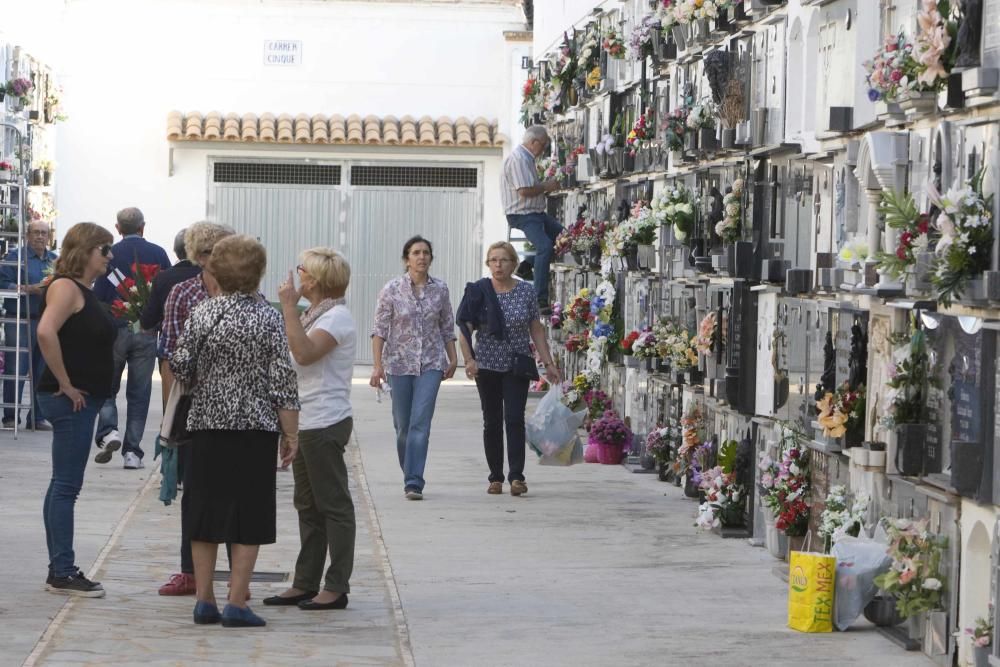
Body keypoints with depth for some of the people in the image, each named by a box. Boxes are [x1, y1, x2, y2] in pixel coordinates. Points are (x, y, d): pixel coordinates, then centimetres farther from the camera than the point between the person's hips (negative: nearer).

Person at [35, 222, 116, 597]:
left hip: (83, 399, 10)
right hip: (70, 399, -10)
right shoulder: (66, 287, -13)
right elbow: (46, 332, -27)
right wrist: (65, 385, -22)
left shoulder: (85, 290, 16)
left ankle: (59, 571, 16)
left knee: (64, 485, 11)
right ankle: (63, 573, -5)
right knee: (66, 485, -7)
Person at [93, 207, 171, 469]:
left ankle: (108, 432, -10)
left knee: (106, 388, 13)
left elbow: (98, 295, -7)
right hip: (147, 332, 1)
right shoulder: (158, 254, 0)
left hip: (114, 330, -1)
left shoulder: (110, 254, -5)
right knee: (139, 393, 7)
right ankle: (132, 452, 5)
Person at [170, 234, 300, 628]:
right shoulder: (268, 318, -6)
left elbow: (180, 367, 0)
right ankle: (236, 604, 0)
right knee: (249, 518, 2)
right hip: (255, 430, -3)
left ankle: (204, 600, 11)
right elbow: (282, 381, -8)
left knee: (205, 513, 9)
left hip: (207, 425, 3)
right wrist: (291, 435, -2)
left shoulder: (202, 314, 0)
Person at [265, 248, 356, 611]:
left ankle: (337, 587, -2)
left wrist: (289, 307, -23)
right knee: (308, 506, 13)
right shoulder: (313, 315, 18)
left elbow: (304, 353, -27)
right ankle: (305, 583, 18)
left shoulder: (337, 317, -12)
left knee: (333, 505, -5)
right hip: (305, 421, 10)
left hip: (326, 424, -10)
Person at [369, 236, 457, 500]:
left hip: (430, 363, 0)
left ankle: (414, 482, -13)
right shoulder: (392, 289, -5)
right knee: (403, 424, 9)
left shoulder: (440, 289, 1)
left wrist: (452, 359, 13)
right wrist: (377, 366, -10)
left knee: (421, 423, -11)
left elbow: (447, 327, 11)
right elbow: (380, 329, -4)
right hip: (399, 362, 0)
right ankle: (411, 476, 29)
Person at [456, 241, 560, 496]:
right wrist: (469, 359, -19)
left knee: (514, 419, -11)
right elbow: (465, 328, -4)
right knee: (492, 422, 6)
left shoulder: (526, 291, 0)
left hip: (518, 367, -1)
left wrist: (548, 363, 3)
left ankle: (517, 476, -14)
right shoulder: (478, 291, -2)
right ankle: (496, 477, 13)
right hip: (487, 366, 1)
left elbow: (536, 330, 6)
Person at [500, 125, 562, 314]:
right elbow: (524, 191, -25)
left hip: (534, 212, 11)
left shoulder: (527, 158, 16)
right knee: (545, 246, -25)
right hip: (522, 214, -11)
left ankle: (527, 266, 18)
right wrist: (545, 187, -12)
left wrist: (545, 186, 11)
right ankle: (540, 300, -27)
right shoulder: (518, 159, -18)